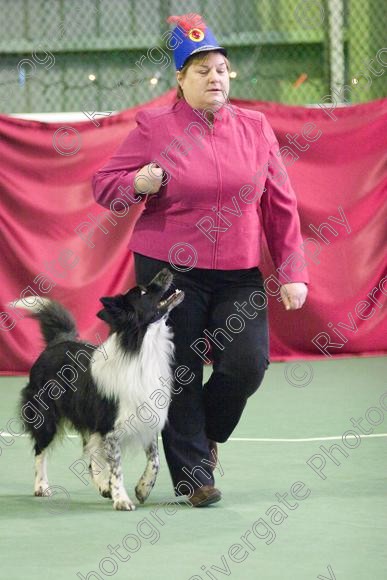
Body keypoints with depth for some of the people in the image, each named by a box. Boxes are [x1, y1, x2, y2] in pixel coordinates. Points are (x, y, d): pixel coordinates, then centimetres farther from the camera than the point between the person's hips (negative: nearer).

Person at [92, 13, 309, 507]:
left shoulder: (255, 128, 6)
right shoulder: (153, 127, -2)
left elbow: (281, 205, 8)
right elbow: (103, 185, 2)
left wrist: (291, 272, 3)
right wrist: (138, 182, -20)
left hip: (239, 275, 2)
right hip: (168, 272, -2)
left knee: (247, 363, -10)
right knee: (179, 376, 0)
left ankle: (205, 433, 21)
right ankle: (192, 475, 14)